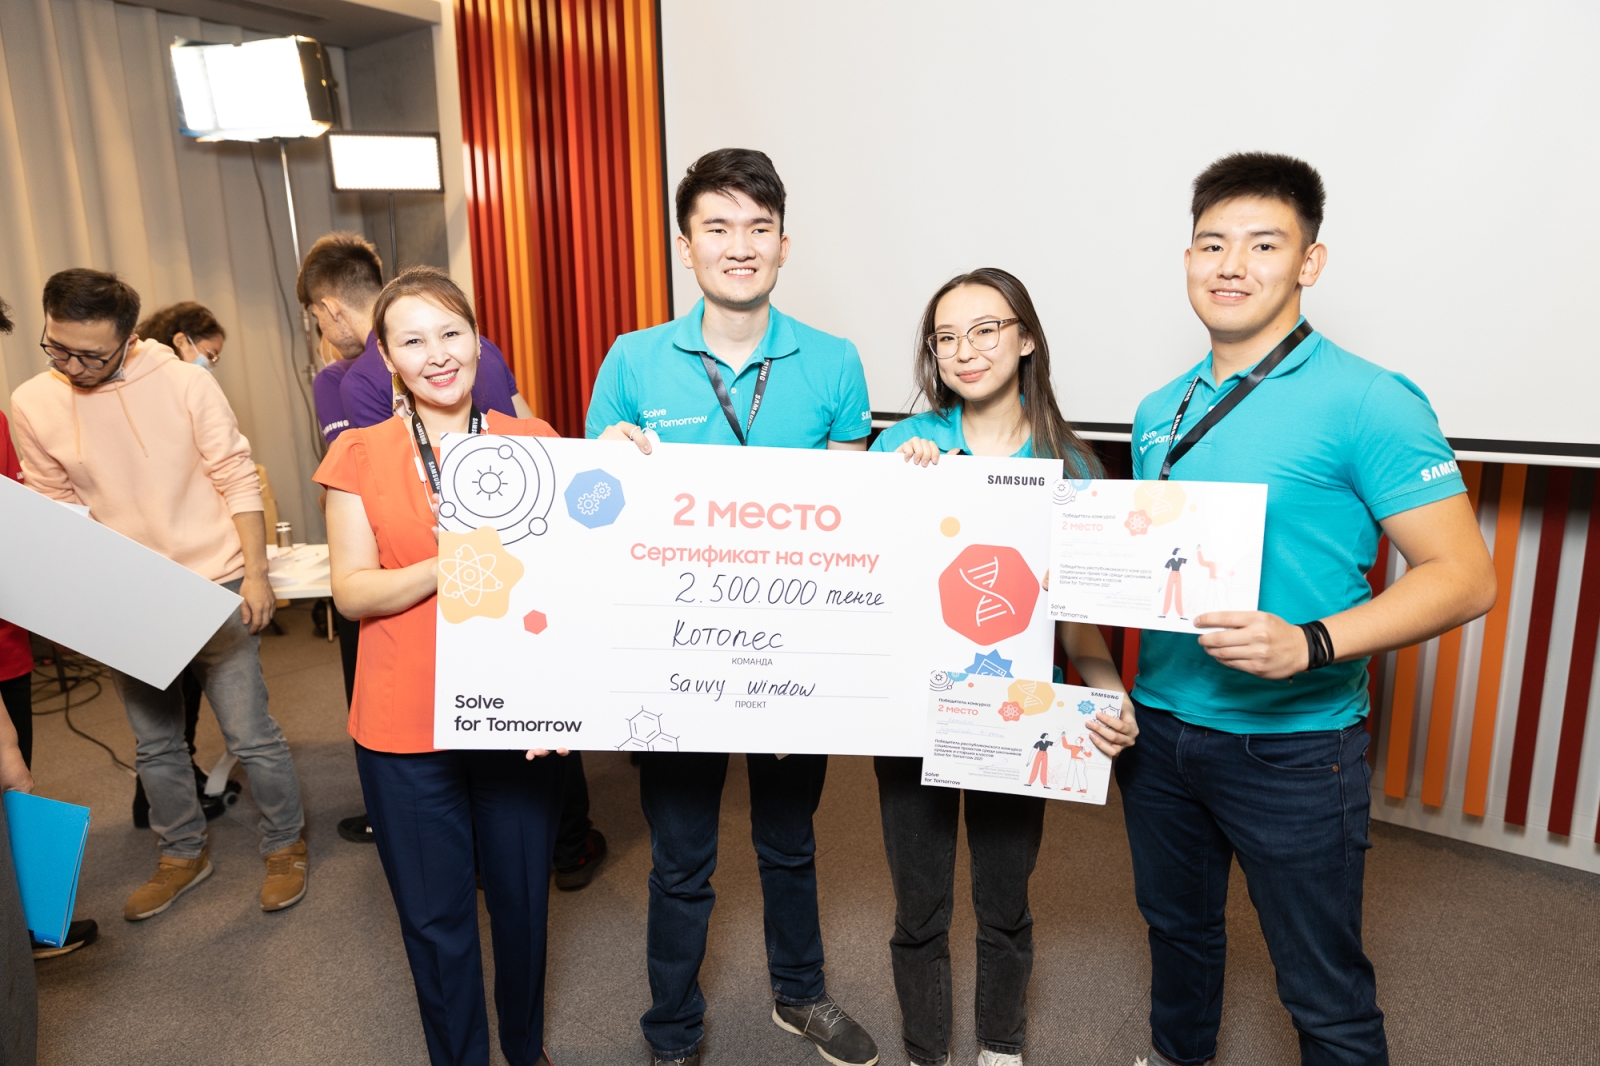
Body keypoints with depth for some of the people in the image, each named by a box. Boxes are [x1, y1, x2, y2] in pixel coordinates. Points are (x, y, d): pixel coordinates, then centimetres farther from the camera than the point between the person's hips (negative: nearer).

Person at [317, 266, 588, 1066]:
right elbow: (352, 592, -5)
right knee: (435, 918, 14)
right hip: (405, 729, -1)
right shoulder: (359, 455, -2)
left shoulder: (534, 443, -1)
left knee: (523, 902, 18)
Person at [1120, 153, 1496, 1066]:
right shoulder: (1161, 412, 7)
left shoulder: (1366, 401, -13)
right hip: (1160, 727, 6)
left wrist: (1311, 645, -29)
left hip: (1293, 743, -6)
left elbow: (1465, 577, -16)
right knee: (1178, 930, 25)